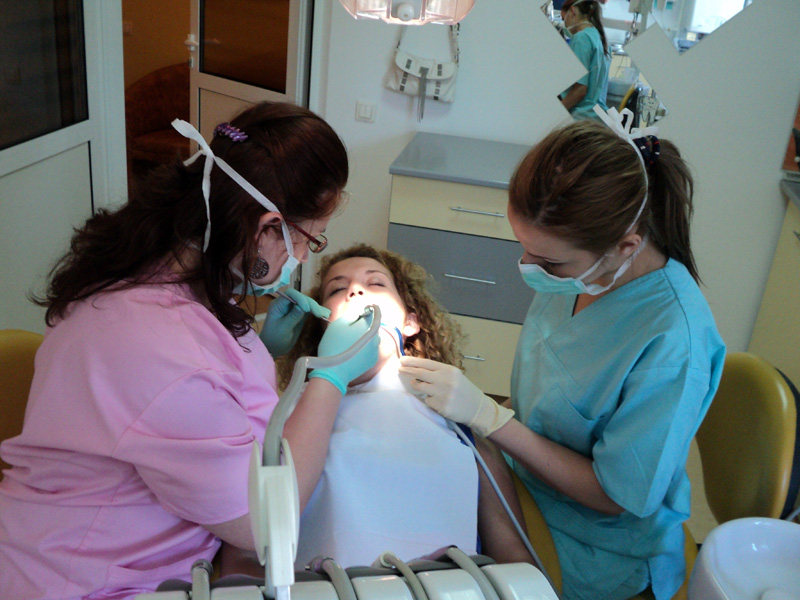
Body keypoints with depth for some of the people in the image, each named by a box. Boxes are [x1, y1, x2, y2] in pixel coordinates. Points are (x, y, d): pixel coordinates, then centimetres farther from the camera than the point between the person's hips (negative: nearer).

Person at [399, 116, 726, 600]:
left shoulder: (673, 342, -32)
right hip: (526, 478, 6)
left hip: (595, 557, -6)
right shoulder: (574, 265, -11)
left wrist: (485, 414, -26)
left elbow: (614, 494, -22)